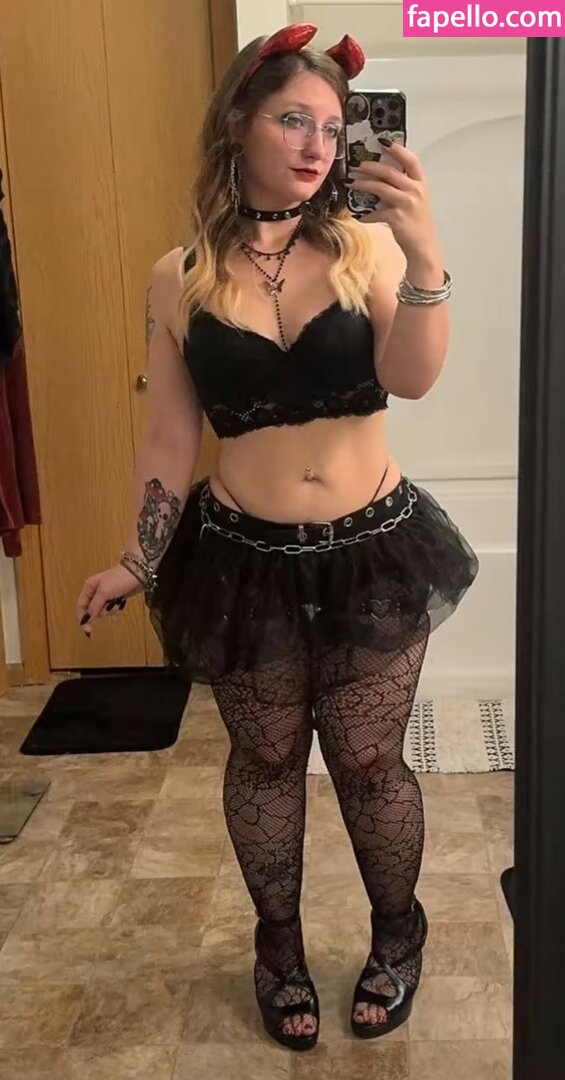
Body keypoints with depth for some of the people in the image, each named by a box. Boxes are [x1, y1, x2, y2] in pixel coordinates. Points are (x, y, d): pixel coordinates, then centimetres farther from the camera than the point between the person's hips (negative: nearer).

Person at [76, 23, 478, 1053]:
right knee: (265, 760, 16)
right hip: (245, 562, 1)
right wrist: (136, 564, 2)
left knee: (369, 763, 12)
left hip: (372, 552, 0)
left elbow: (412, 378, -20)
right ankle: (279, 945, 41)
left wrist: (425, 253, -34)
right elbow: (169, 442, 3)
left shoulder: (365, 245, -5)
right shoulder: (180, 278, -3)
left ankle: (397, 933, 41)